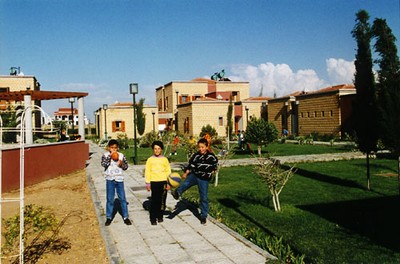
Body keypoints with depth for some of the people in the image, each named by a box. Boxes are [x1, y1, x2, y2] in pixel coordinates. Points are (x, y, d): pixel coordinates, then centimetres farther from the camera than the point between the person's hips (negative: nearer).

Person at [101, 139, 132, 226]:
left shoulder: (121, 155, 2)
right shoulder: (105, 155, -2)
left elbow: (126, 166, 3)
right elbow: (104, 164, -18)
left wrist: (122, 164, -18)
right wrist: (110, 156, -22)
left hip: (119, 179, 1)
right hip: (110, 180, -1)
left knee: (122, 198, 5)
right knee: (110, 199, 7)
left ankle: (126, 217, 13)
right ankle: (109, 217, 19)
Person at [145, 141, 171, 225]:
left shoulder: (165, 159, 7)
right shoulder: (150, 159, 3)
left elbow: (168, 171, 8)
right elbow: (147, 172, 4)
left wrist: (168, 183, 3)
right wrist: (148, 183, 0)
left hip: (163, 182, 2)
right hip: (154, 182, -2)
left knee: (162, 200, 4)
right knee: (154, 200, -3)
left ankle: (160, 216, 19)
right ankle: (153, 218, 6)